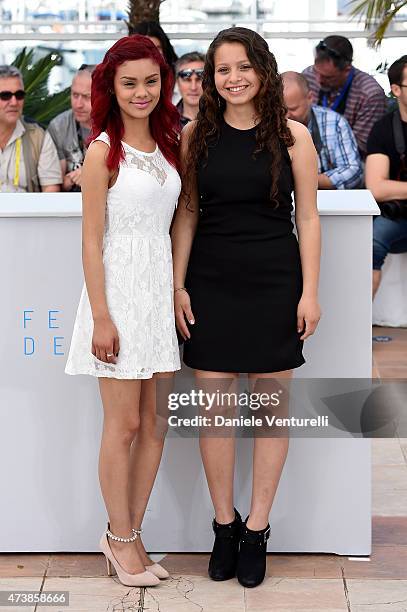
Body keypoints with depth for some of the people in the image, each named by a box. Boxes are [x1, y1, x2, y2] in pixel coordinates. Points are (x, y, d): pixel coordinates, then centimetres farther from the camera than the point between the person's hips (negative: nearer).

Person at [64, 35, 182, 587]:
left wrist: (179, 294, 11)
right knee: (124, 425, 1)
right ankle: (121, 538, 15)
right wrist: (101, 318, -15)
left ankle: (129, 535, 21)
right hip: (120, 290, -6)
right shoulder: (104, 151, -8)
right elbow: (91, 241, -11)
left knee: (156, 425, 9)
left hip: (162, 288, 7)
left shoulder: (166, 145, 11)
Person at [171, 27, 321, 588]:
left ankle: (257, 529, 16)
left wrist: (310, 292, -4)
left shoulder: (292, 136, -2)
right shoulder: (195, 135, 3)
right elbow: (187, 214, 6)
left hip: (275, 284, -1)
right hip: (211, 284, 1)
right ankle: (224, 524, 17)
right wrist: (178, 285, 0)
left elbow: (308, 217, 0)